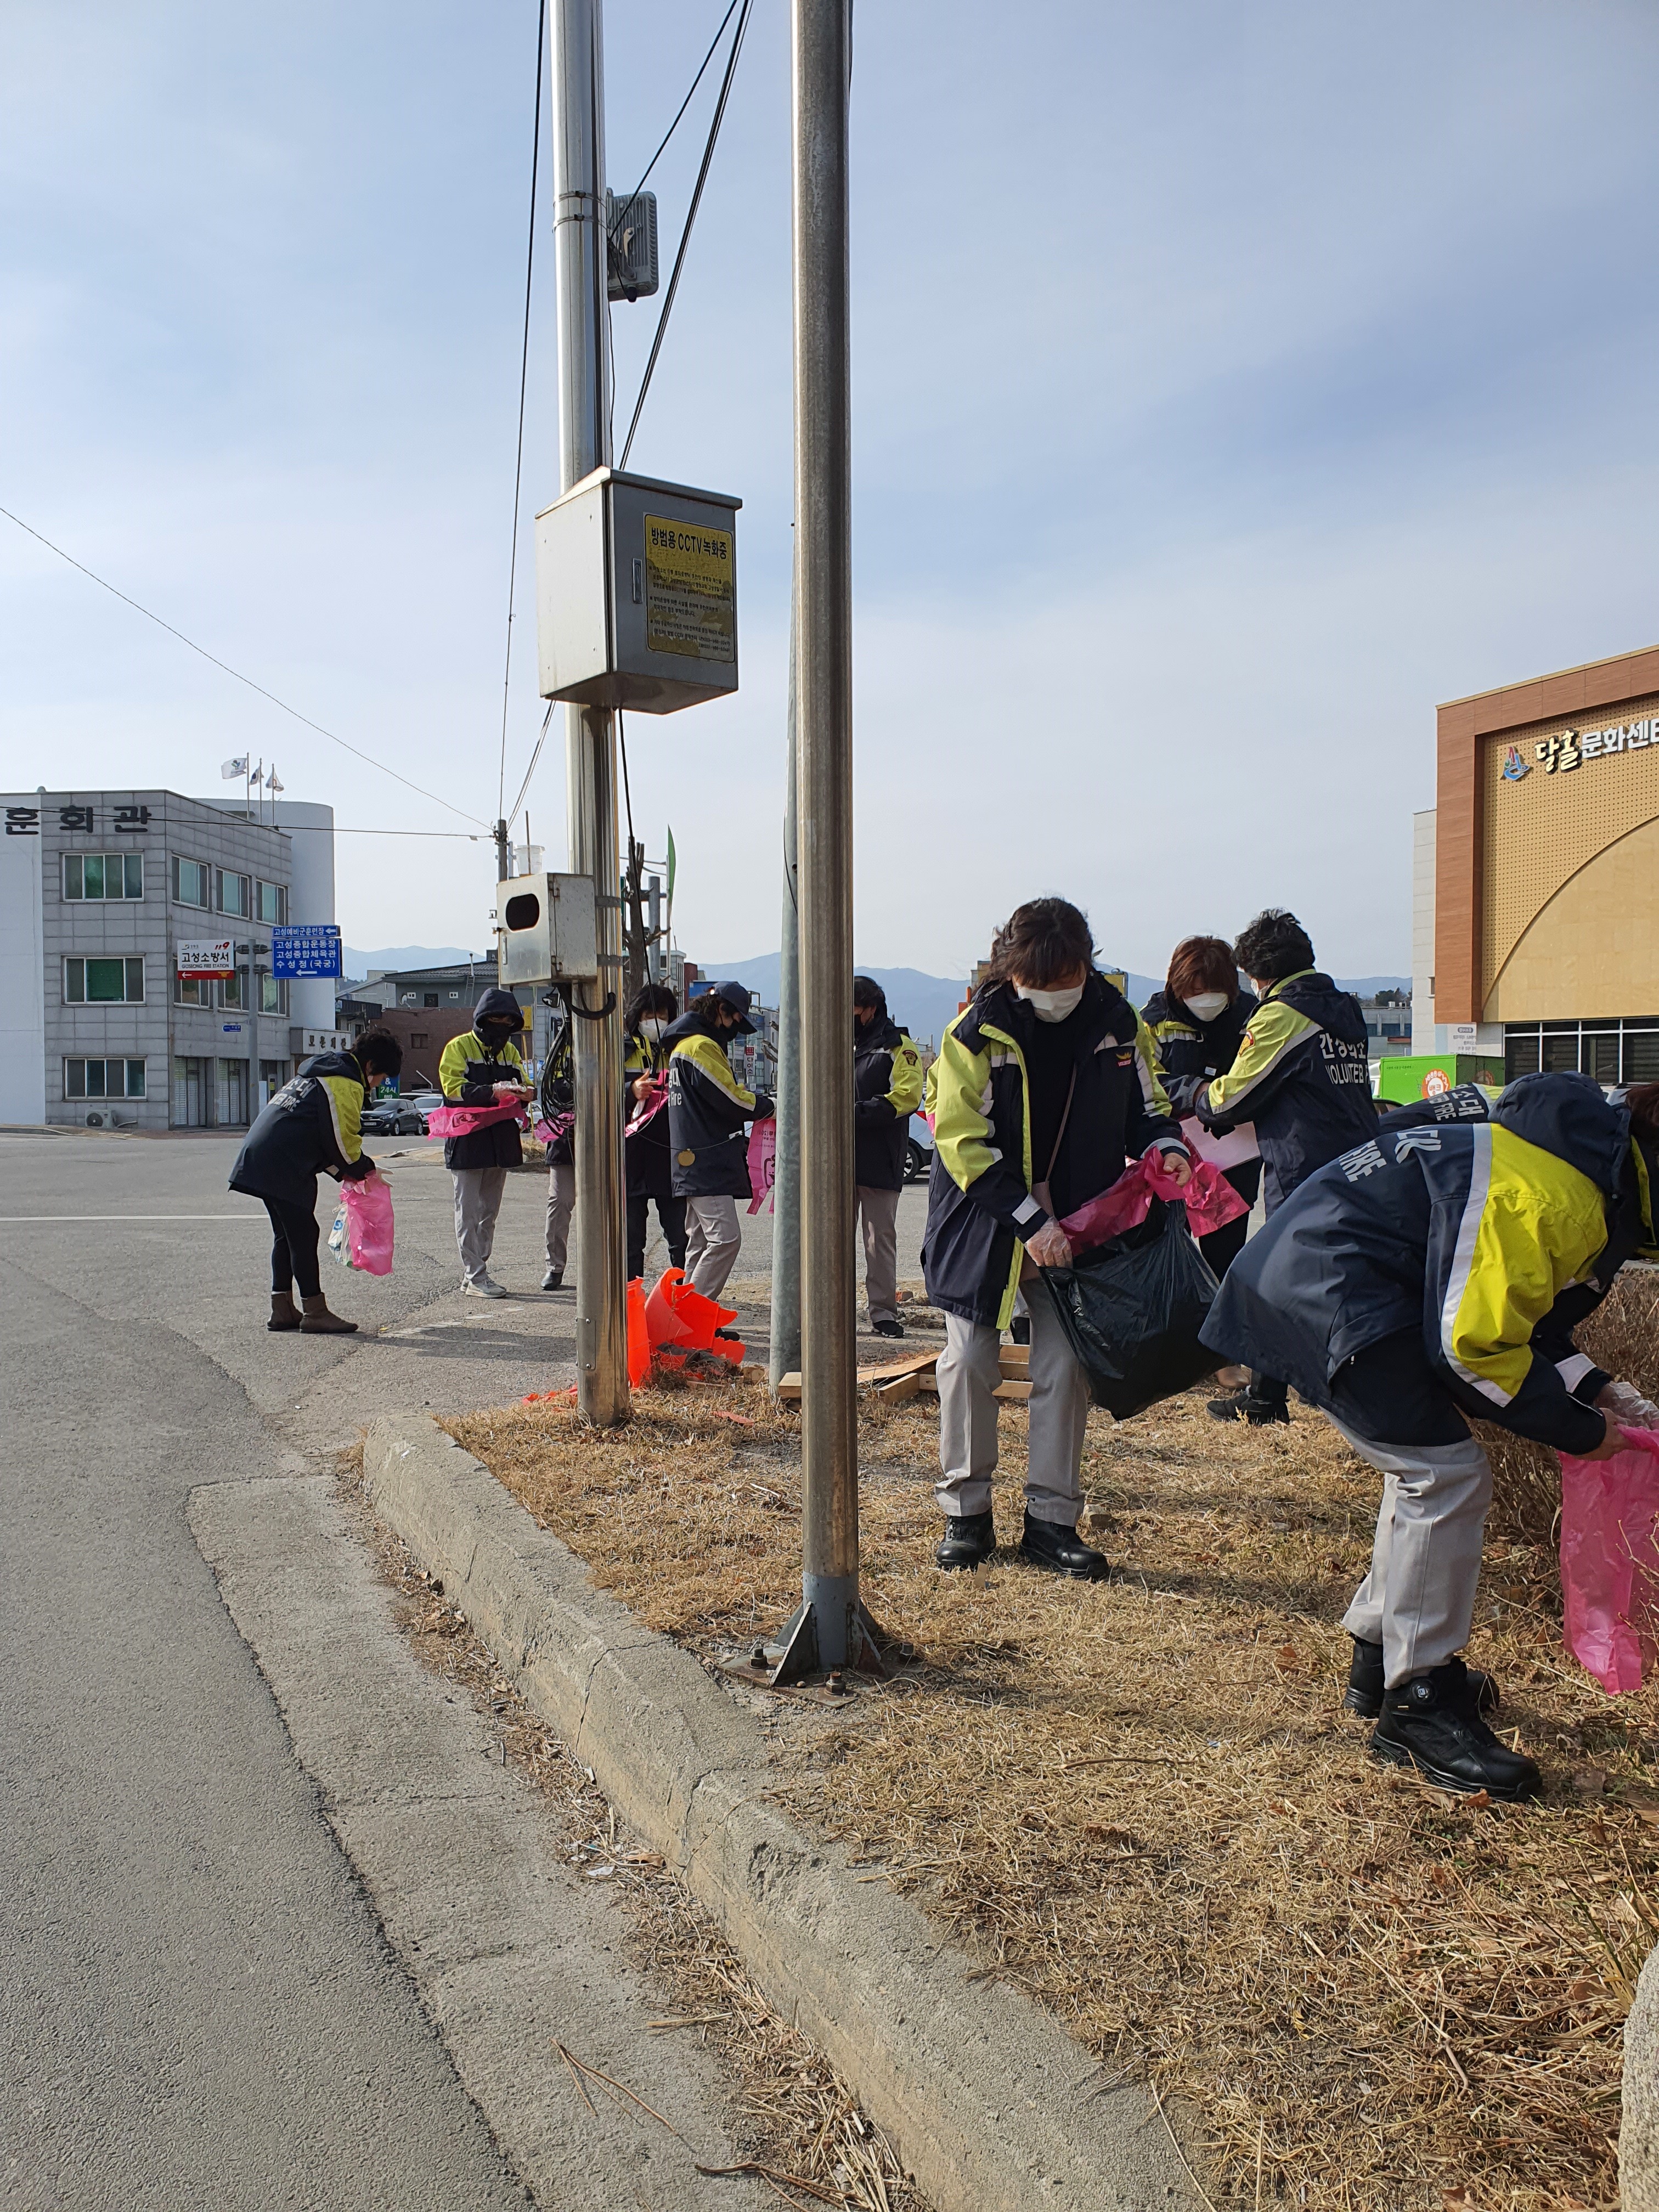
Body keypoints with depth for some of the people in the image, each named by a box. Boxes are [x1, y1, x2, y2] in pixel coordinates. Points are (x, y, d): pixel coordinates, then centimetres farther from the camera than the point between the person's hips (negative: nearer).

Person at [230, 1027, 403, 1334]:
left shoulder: (322, 1073, 24)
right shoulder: (347, 1084, -9)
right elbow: (342, 1139, -12)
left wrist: (344, 1172, 17)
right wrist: (364, 1169, 6)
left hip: (260, 1156, 11)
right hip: (284, 1165, -11)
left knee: (286, 1234, 16)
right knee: (303, 1235, -5)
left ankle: (282, 1310, 21)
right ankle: (315, 1313, -1)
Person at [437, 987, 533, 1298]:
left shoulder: (509, 1051, 16)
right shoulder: (459, 1047, -4)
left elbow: (523, 1085, 15)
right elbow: (453, 1088, -15)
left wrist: (522, 1093, -10)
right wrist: (492, 1092, -27)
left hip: (501, 1141, 7)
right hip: (468, 1140, -7)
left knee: (489, 1211, 11)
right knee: (469, 1211, -5)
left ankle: (475, 1273, 19)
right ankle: (475, 1277, -3)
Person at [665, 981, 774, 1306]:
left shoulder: (686, 1044, 21)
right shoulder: (701, 1046, -13)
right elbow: (731, 1099, -15)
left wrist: (755, 1099, 8)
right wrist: (769, 1106, 0)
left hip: (697, 1163, 11)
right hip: (708, 1162, -11)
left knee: (701, 1242, 12)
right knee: (725, 1238, -14)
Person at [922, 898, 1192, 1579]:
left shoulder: (1118, 1024, -5)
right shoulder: (975, 1032, -16)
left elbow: (1144, 1104, 10)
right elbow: (962, 1141, -17)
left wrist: (1166, 1146, -13)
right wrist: (1028, 1222, -23)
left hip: (1074, 1221, 3)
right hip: (983, 1217, -2)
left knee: (1066, 1365, 2)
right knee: (969, 1361, 2)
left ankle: (1051, 1520, 14)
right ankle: (966, 1513, 17)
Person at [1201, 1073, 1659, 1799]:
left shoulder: (1593, 1157, 11)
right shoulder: (1554, 1197, -23)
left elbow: (1509, 1309, 21)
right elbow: (1475, 1345, -22)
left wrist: (1597, 1390, 9)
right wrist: (1578, 1431, -8)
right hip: (1330, 1289, -11)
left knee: (1428, 1466, 18)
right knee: (1448, 1477, -10)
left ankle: (1380, 1657, 32)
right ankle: (1418, 1703, 1)